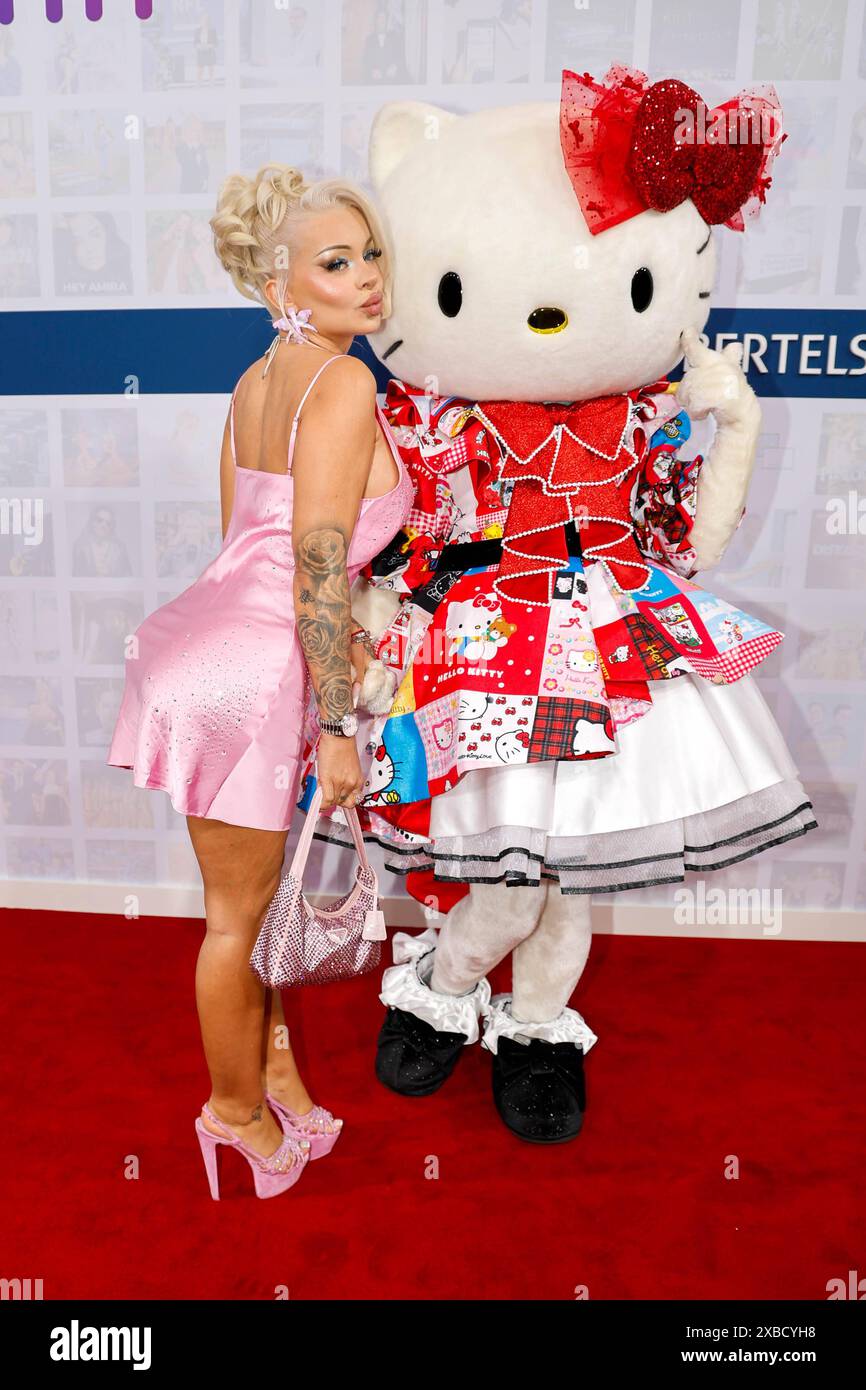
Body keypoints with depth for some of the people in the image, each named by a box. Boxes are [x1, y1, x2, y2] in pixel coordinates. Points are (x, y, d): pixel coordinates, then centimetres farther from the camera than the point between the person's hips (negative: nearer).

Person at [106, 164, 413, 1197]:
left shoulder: (257, 380, 12)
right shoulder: (344, 383, -14)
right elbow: (317, 570, -20)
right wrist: (338, 725, -15)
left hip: (221, 636, 9)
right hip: (252, 674, -8)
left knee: (268, 888, 23)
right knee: (238, 913, 11)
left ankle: (271, 1059, 43)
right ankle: (237, 1109, 35)